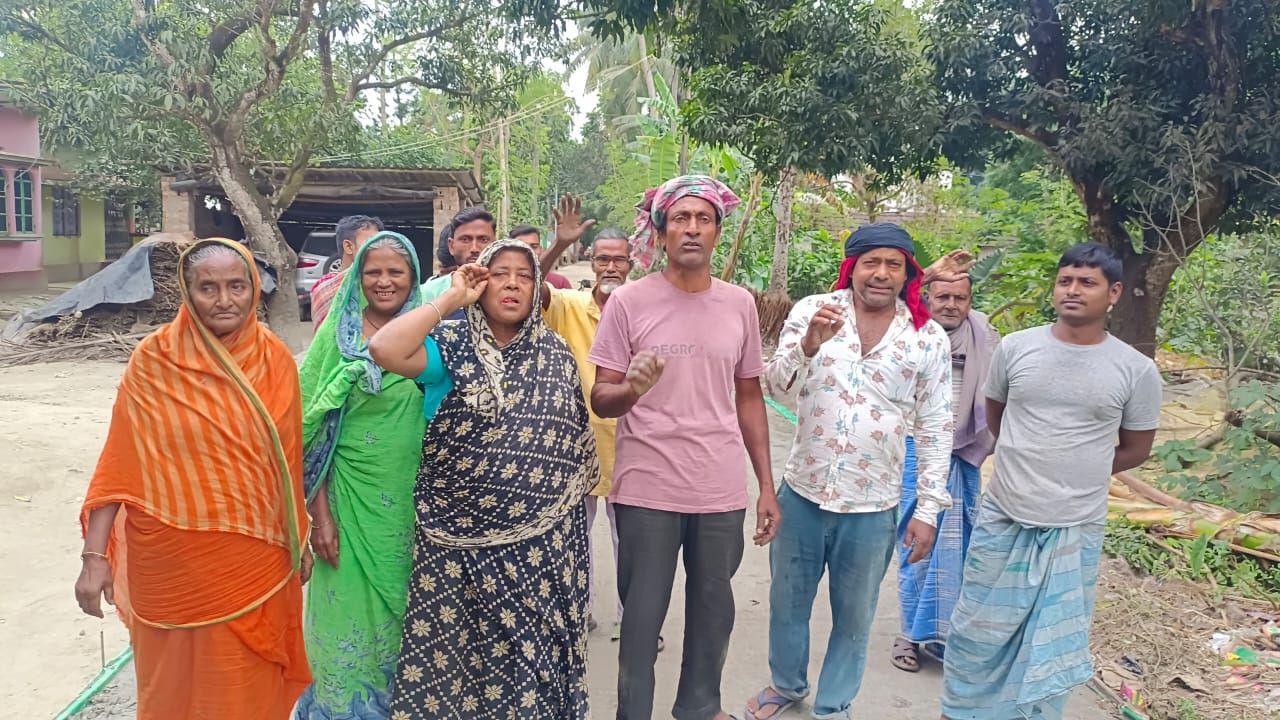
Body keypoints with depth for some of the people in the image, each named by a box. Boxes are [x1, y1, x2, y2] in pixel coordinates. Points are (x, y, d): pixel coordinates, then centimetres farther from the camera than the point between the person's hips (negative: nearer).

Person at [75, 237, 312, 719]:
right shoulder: (154, 359, -10)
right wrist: (95, 555, -10)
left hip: (254, 558, 2)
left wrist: (299, 539, 11)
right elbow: (120, 461, -8)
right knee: (178, 679, 16)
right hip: (174, 557, -2)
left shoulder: (276, 360, -3)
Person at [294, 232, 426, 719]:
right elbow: (313, 427, -4)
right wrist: (319, 512, -8)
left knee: (401, 614, 13)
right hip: (350, 499, -2)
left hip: (412, 500, 2)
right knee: (348, 616, 6)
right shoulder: (338, 333, -3)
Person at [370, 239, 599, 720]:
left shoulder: (555, 353, 5)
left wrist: (568, 512, 12)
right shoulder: (452, 345, -5)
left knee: (533, 650, 12)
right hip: (461, 536, -2)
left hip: (541, 542, 3)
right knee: (457, 649, 11)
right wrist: (450, 299, -16)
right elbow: (384, 350, -24)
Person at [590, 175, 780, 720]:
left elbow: (749, 398, 10)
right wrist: (630, 391, -28)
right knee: (642, 615, 10)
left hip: (723, 491, 3)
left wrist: (767, 486, 8)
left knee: (713, 609, 17)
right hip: (646, 490, -3)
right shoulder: (629, 301, -6)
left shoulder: (740, 304, 4)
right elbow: (600, 399, -5)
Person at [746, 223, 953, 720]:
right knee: (788, 601, 19)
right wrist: (808, 344, -31)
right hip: (802, 492, 1)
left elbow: (935, 430, 0)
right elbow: (776, 386, -12)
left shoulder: (929, 338, -4)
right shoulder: (813, 311, -6)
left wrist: (928, 509, -2)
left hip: (873, 507, 0)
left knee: (854, 616, 16)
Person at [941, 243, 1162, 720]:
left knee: (1053, 643, 14)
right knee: (979, 630, 14)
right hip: (1002, 519, 1)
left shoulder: (1136, 370, -5)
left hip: (1076, 530, -1)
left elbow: (1135, 449, 7)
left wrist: (1075, 472, 5)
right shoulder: (1015, 348, -3)